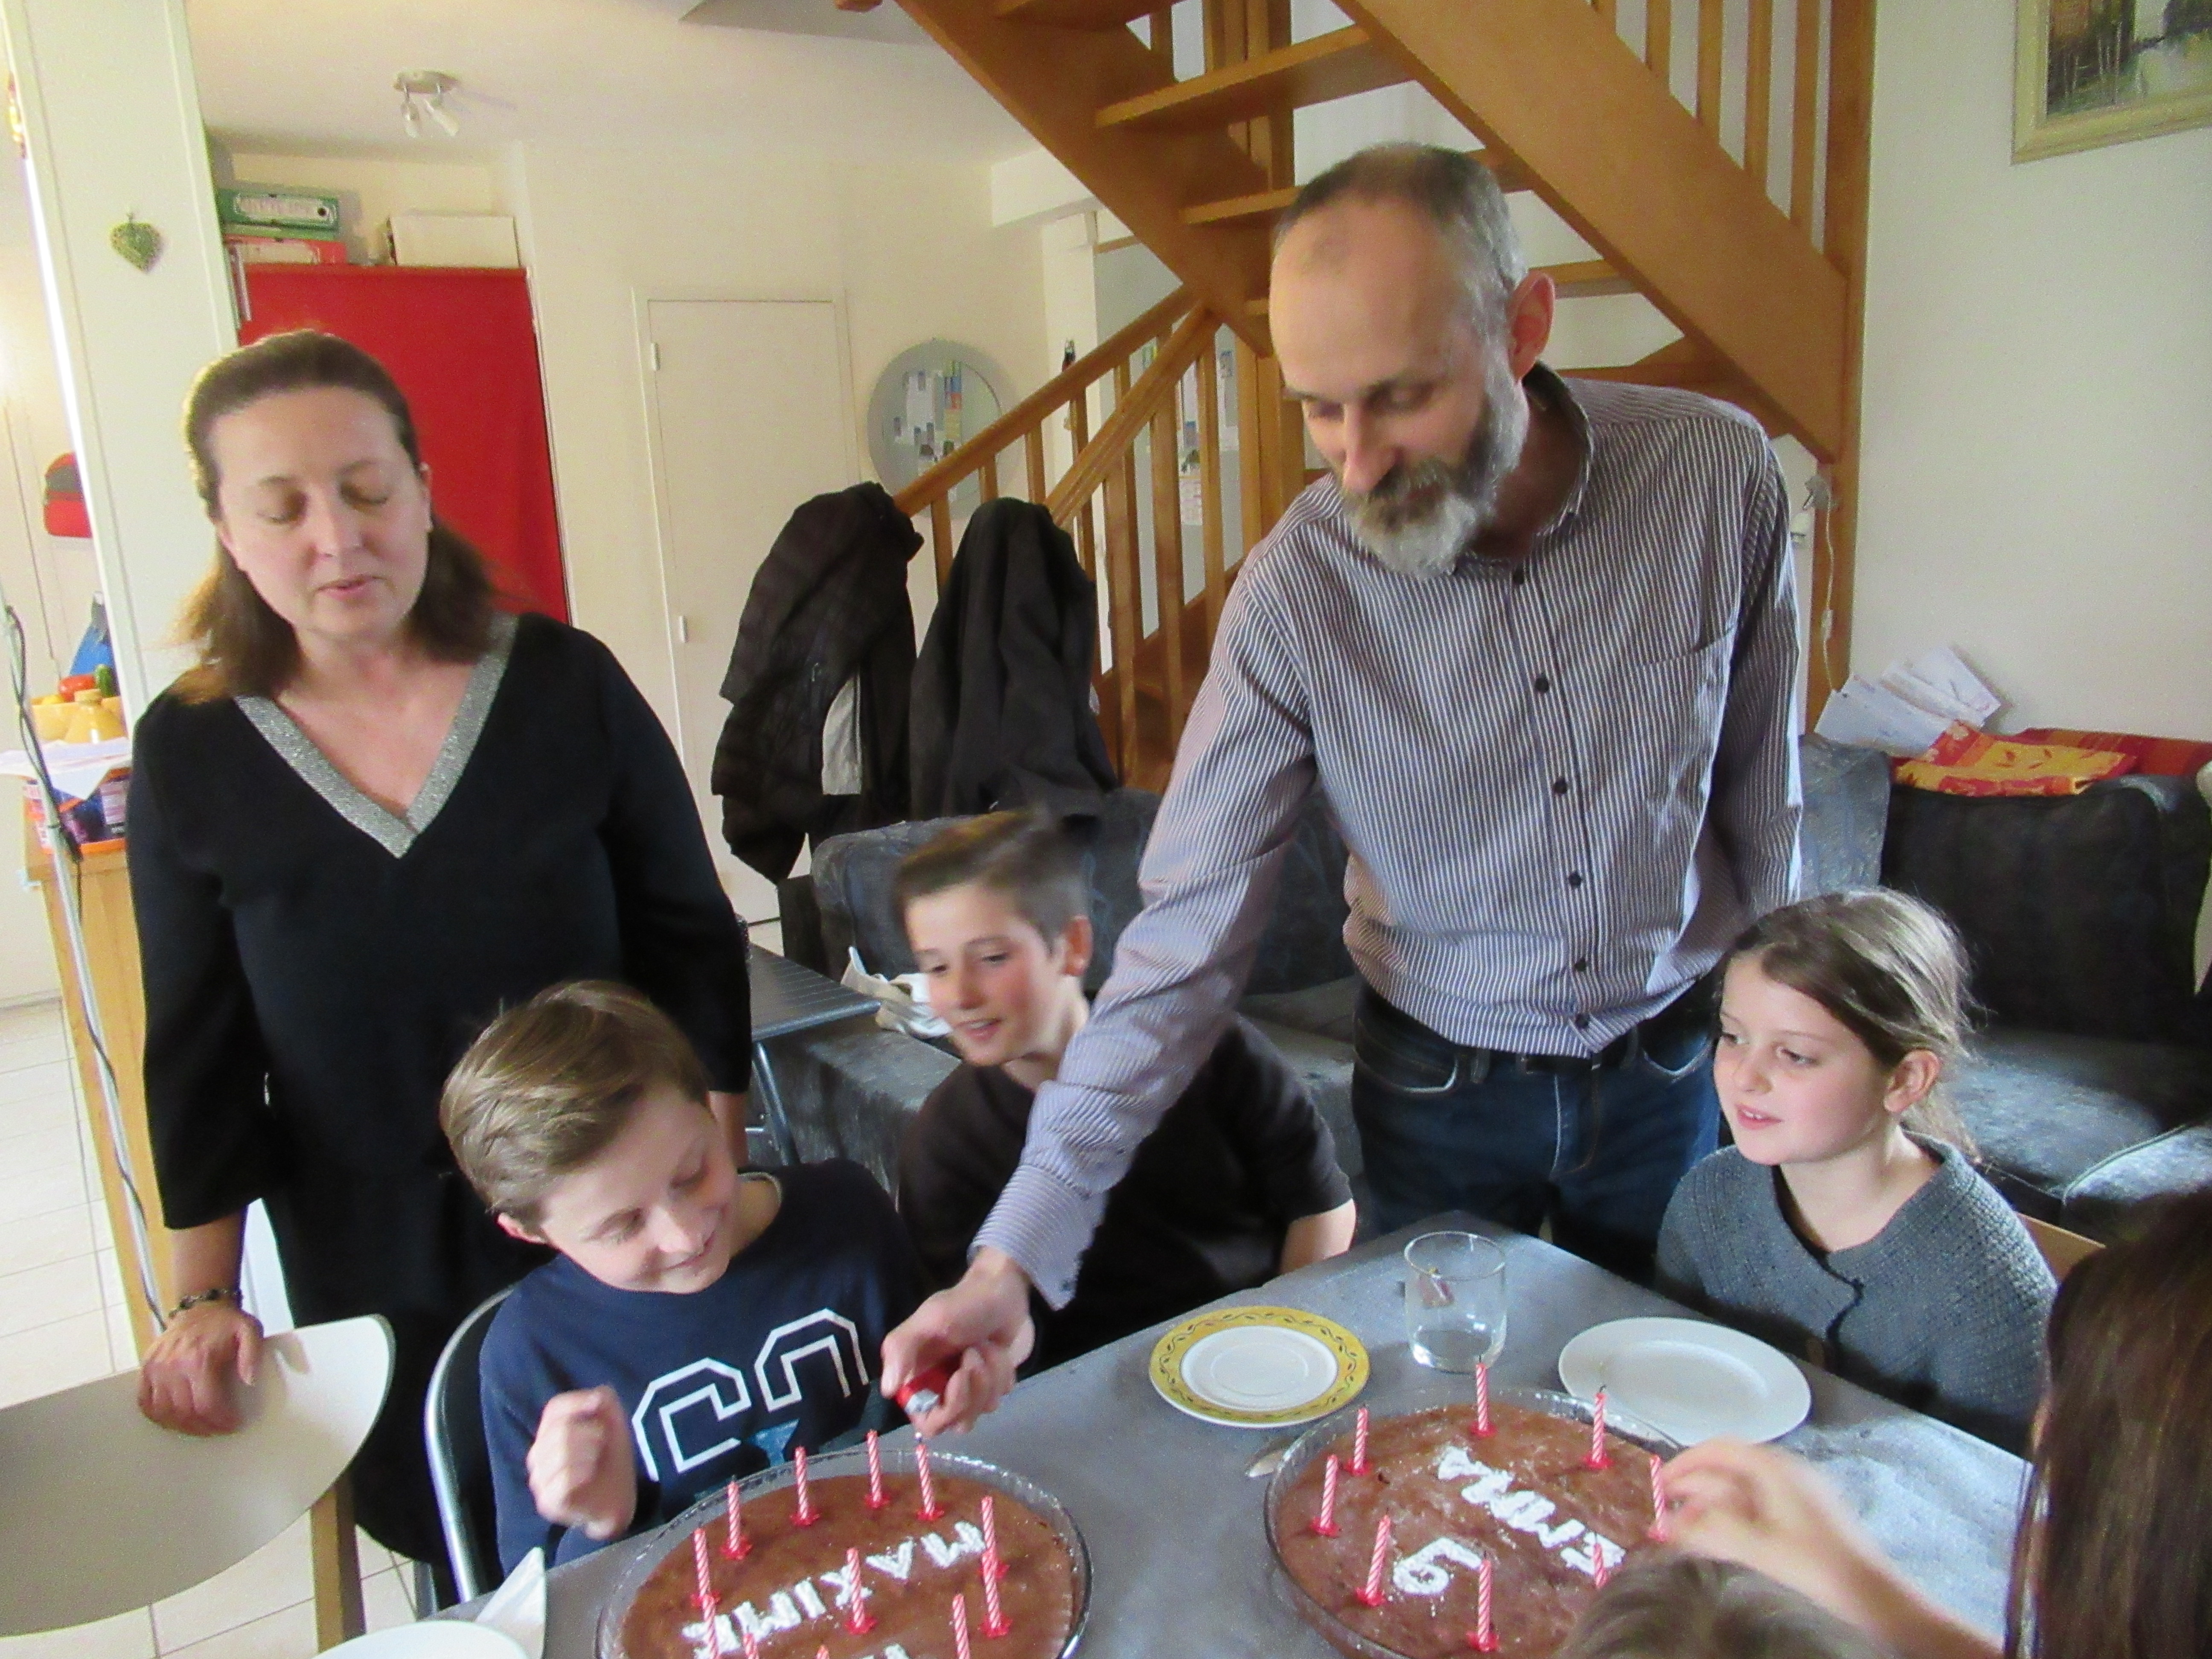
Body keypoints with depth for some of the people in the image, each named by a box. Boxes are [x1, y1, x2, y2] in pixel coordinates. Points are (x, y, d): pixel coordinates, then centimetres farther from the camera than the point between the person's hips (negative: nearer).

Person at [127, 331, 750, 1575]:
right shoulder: (192, 752, -5)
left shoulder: (567, 685, -9)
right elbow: (199, 1052, 2)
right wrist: (205, 1299, 2)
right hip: (375, 1275, 1)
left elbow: (694, 947, -3)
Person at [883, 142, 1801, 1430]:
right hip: (1441, 1090, -1)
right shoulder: (1296, 590, -21)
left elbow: (1760, 807, -4)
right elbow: (1188, 939, -21)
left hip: (1668, 1069, 2)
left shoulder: (1717, 475, -17)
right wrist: (1020, 1252, -26)